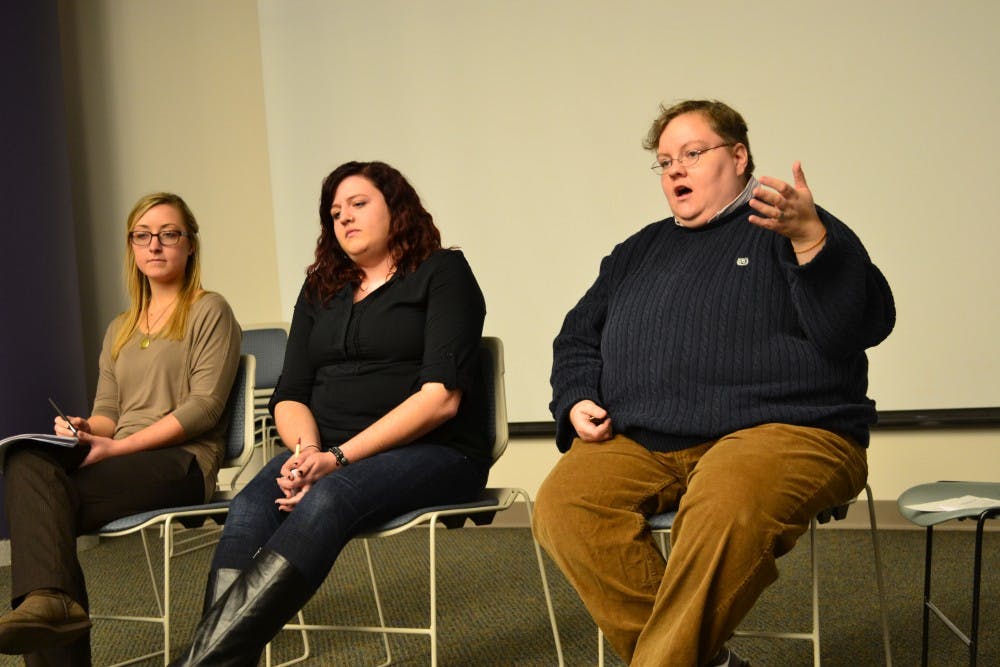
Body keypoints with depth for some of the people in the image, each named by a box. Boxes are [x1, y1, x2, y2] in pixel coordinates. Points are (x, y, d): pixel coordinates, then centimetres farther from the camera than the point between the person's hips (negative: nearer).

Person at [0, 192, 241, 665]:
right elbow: (106, 412, 21)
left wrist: (118, 446, -13)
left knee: (38, 501, -27)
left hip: (183, 460, -5)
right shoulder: (119, 329, 26)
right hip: (120, 461, 6)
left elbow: (204, 406, -7)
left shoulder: (209, 312, 5)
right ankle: (49, 599, -40)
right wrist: (84, 429, -5)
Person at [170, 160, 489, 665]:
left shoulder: (441, 272, 5)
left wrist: (340, 457, -16)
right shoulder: (319, 292, 23)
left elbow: (442, 394, -9)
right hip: (327, 453, 5)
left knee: (326, 501, -35)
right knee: (248, 512, -28)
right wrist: (306, 448, -10)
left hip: (433, 453, -5)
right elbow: (289, 396, 15)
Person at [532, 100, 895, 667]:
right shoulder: (639, 252, 26)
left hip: (779, 431, -5)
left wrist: (809, 239, -19)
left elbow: (862, 326, -4)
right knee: (563, 502, -25)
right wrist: (577, 401, 10)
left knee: (727, 501, -39)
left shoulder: (800, 231, 10)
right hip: (640, 445, 5)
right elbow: (578, 337, 31)